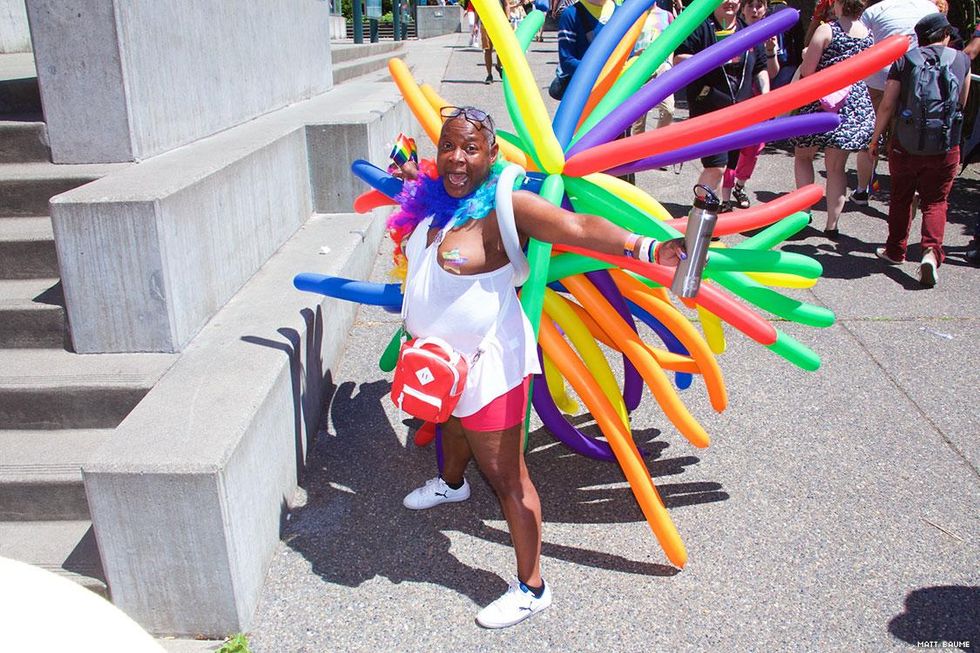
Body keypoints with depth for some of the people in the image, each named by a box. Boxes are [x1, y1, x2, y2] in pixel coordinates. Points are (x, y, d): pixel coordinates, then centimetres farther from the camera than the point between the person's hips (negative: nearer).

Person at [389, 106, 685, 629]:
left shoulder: (502, 206, -24)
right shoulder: (431, 198, -2)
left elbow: (579, 228, -37)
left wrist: (648, 249, -48)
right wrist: (413, 179, 14)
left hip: (487, 361, -8)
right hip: (439, 355, 8)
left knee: (506, 475, 1)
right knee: (452, 419, 36)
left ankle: (532, 589, 17)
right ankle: (451, 483, 69)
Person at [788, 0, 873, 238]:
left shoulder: (827, 30, -9)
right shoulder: (869, 34, 6)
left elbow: (807, 71, -12)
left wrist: (806, 56, 8)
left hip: (822, 102, -4)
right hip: (857, 104, 4)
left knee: (803, 156, 16)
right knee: (836, 166, 10)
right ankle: (832, 225, 10)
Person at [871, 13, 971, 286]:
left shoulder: (904, 60, -1)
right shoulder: (962, 60, 3)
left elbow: (887, 105, -3)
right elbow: (962, 103, 15)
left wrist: (875, 138, 7)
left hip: (905, 145, 0)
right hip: (945, 148, 0)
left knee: (901, 197, 17)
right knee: (935, 202, 7)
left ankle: (895, 250, 27)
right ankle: (931, 251, -14)